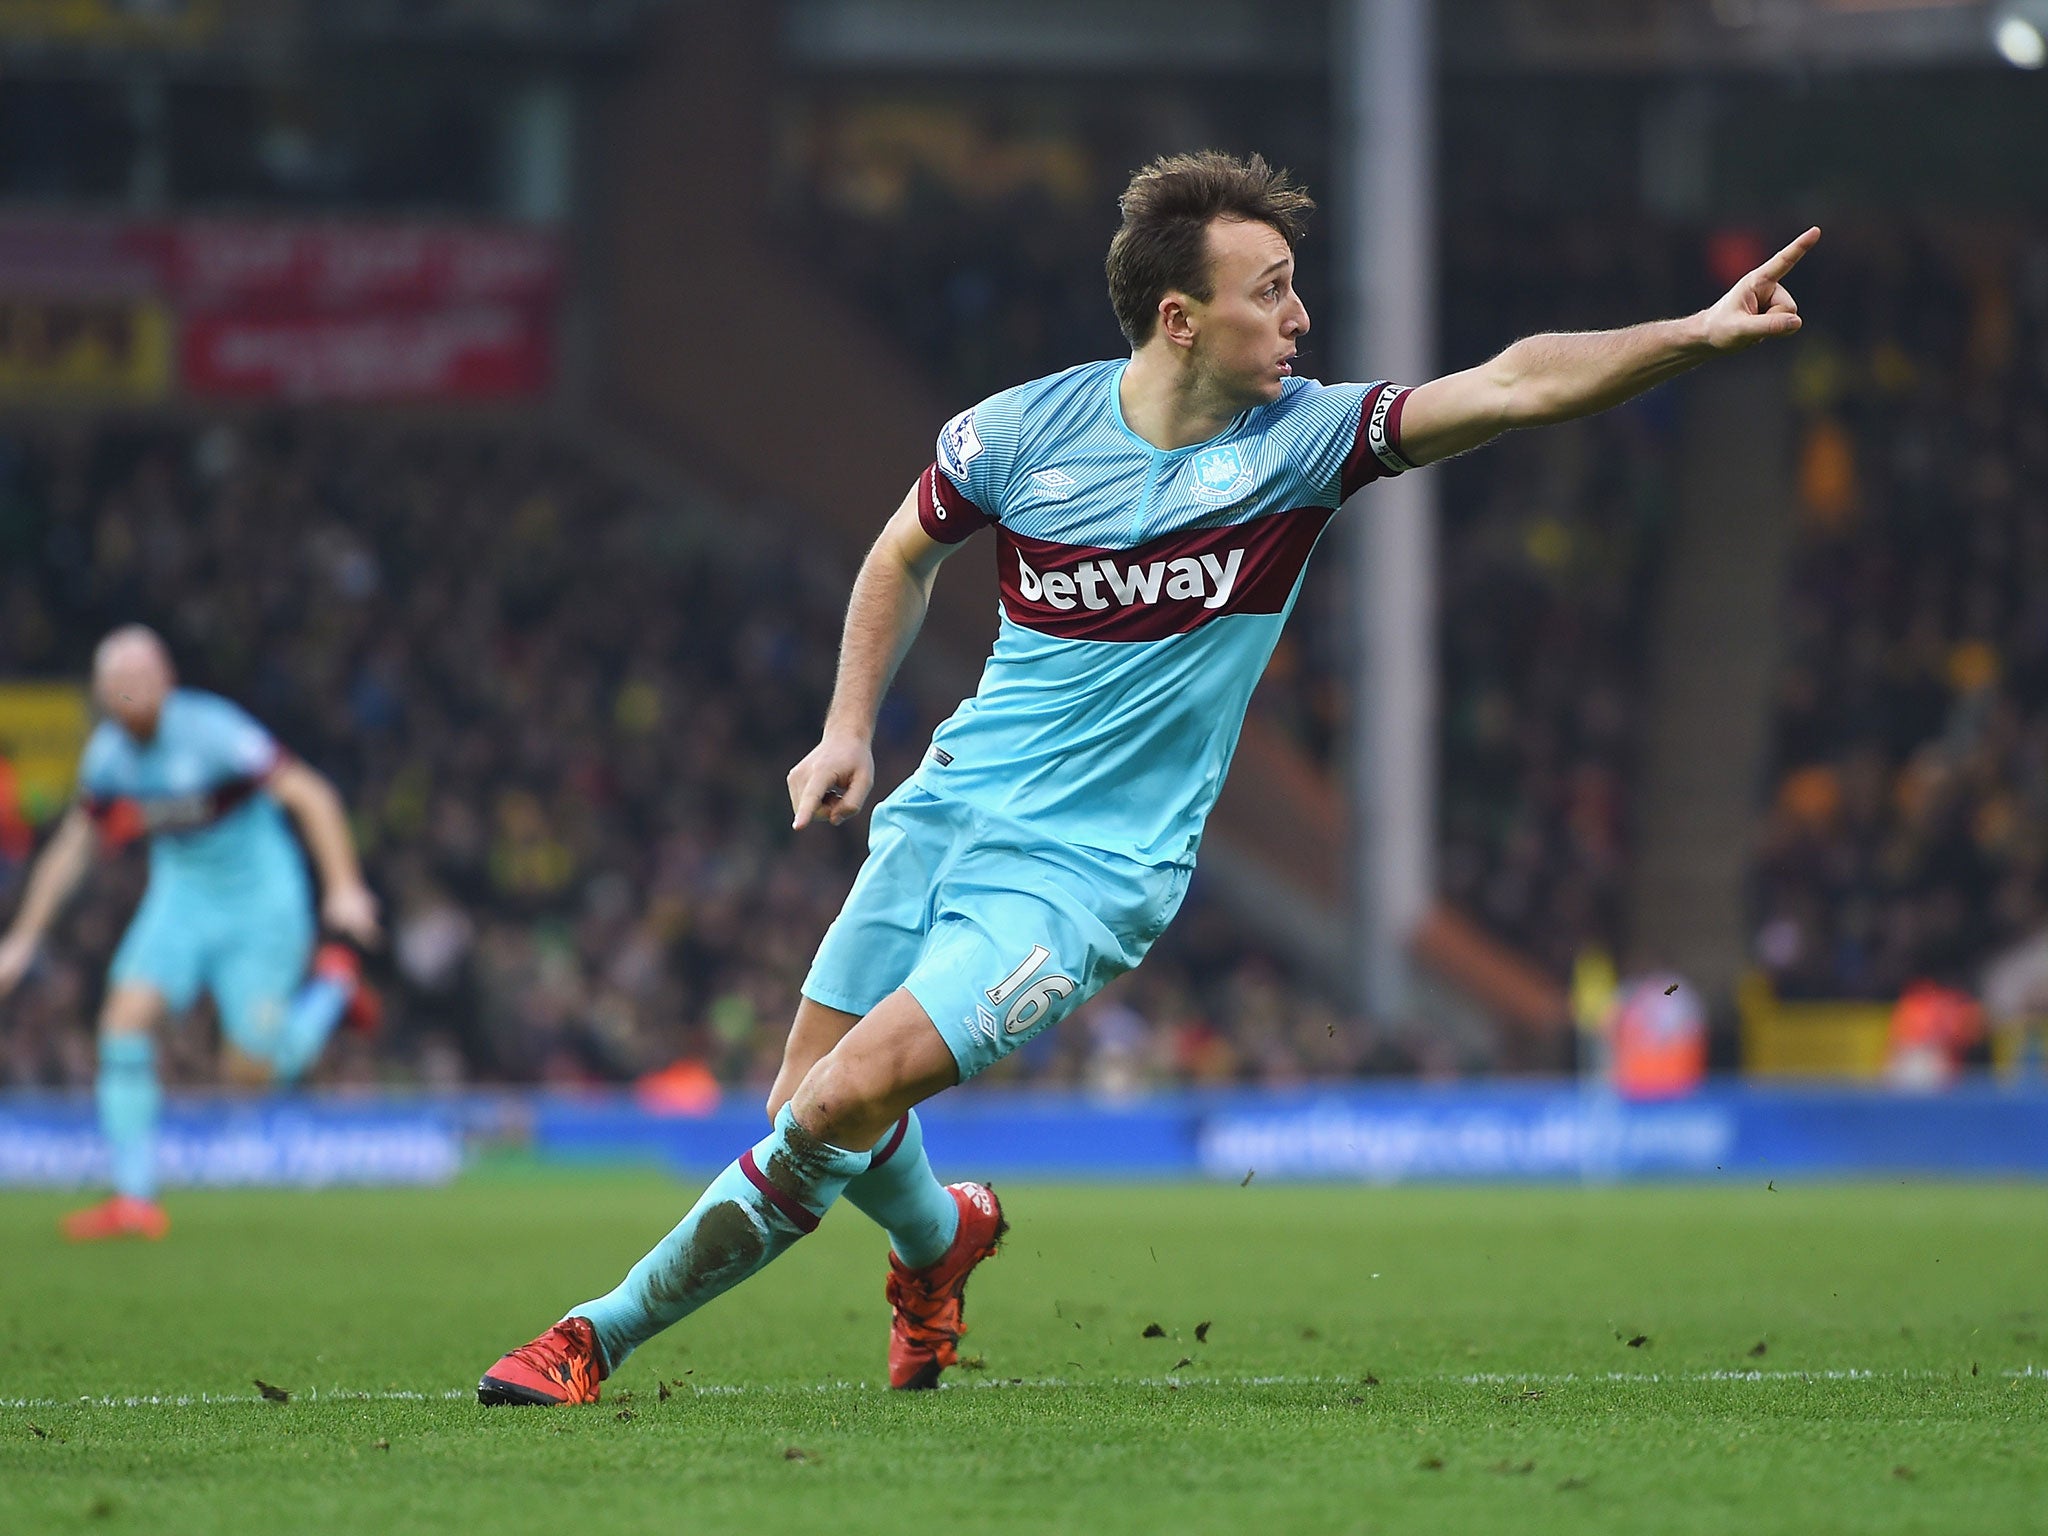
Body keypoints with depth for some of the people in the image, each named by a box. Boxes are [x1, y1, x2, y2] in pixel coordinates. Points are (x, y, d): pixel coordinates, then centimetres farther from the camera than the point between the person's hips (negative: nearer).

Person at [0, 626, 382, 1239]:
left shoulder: (212, 730, -23)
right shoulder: (109, 751, -4)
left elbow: (310, 796, -21)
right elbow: (71, 846, 9)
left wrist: (344, 887, -29)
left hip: (261, 904, -5)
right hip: (181, 900, 5)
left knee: (254, 1069, -3)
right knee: (125, 1016, -18)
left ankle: (332, 981, 28)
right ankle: (135, 1200, -14)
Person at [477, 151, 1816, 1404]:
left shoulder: (1302, 438, -9)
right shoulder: (1024, 431, -4)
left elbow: (1515, 384, -19)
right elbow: (907, 551, 16)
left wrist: (1695, 335, -30)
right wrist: (851, 727, 9)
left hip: (1089, 870, -3)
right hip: (947, 814, 3)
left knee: (849, 1099, -17)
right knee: (808, 1107, 4)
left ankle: (602, 1333, 0)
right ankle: (939, 1238, 37)